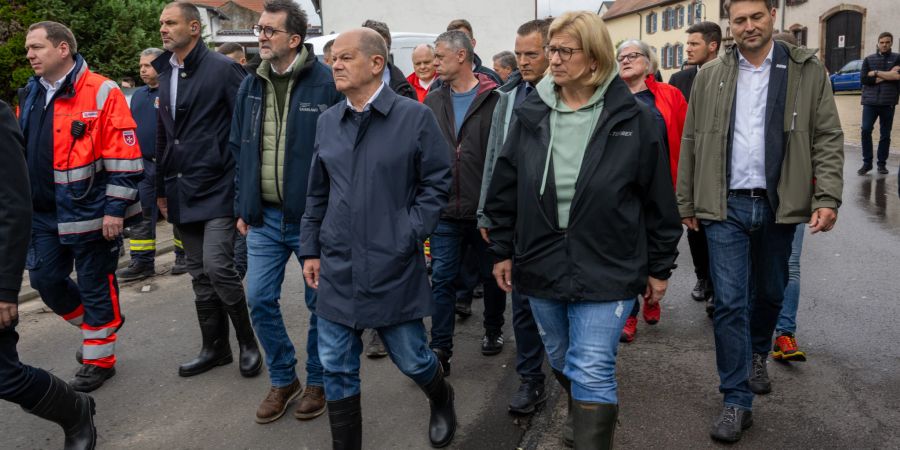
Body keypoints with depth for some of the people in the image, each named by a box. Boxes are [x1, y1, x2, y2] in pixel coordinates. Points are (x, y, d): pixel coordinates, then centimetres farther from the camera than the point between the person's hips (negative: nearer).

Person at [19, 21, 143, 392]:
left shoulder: (101, 92, -12)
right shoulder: (29, 96, 11)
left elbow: (123, 158, -15)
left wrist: (115, 209, -17)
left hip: (88, 213, -7)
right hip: (43, 214, 8)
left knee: (95, 287, 4)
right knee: (45, 280, 13)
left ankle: (98, 359, 20)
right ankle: (95, 326, 37)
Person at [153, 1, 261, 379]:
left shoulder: (223, 69, -8)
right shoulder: (165, 74, 14)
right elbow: (164, 136, 20)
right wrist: (162, 187, 20)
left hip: (218, 188, -7)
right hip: (183, 192, 7)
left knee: (217, 267, -13)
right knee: (200, 275, 11)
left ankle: (248, 343, 7)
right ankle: (215, 347, 24)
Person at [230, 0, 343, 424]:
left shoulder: (327, 83, -10)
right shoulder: (250, 87, 7)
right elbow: (238, 150, 14)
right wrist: (243, 207, 11)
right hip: (264, 216, 5)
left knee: (321, 303, 8)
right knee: (260, 299, 6)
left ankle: (318, 380, 28)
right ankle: (283, 379, 27)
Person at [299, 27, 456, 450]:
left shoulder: (415, 116, -7)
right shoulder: (327, 121, 7)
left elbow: (436, 183, -5)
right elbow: (317, 194, 13)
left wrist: (408, 236, -12)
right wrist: (311, 249, 10)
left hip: (394, 267, -3)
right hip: (337, 268, 4)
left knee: (411, 357, 11)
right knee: (337, 368, 8)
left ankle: (442, 402, 45)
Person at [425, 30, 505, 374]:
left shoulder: (495, 101, -8)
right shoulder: (433, 103, 8)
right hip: (445, 211, 3)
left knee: (492, 276, 15)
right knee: (442, 279, 3)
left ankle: (494, 330, 37)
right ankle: (440, 350, 11)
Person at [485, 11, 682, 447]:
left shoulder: (632, 118, -8)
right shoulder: (530, 114, 0)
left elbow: (658, 199, -2)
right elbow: (504, 190, 7)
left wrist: (659, 267, 1)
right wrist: (502, 251, 7)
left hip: (607, 270, -4)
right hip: (541, 265, 4)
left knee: (592, 373, -5)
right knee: (562, 361, 21)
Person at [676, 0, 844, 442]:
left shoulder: (808, 71, 2)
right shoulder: (710, 76, 4)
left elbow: (828, 138, -1)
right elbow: (691, 142, 6)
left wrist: (827, 197, -12)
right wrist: (686, 202, 5)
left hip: (778, 205, 1)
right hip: (726, 206, -1)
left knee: (770, 292, 17)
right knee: (729, 302, -3)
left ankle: (757, 356, 46)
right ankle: (736, 401, 7)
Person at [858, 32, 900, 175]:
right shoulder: (869, 59, 9)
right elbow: (863, 79, -4)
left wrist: (876, 73, -8)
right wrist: (888, 75, -8)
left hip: (888, 102, 0)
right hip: (870, 101, 0)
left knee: (885, 134, 6)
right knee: (866, 130, -10)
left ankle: (882, 163, 15)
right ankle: (867, 162, 0)